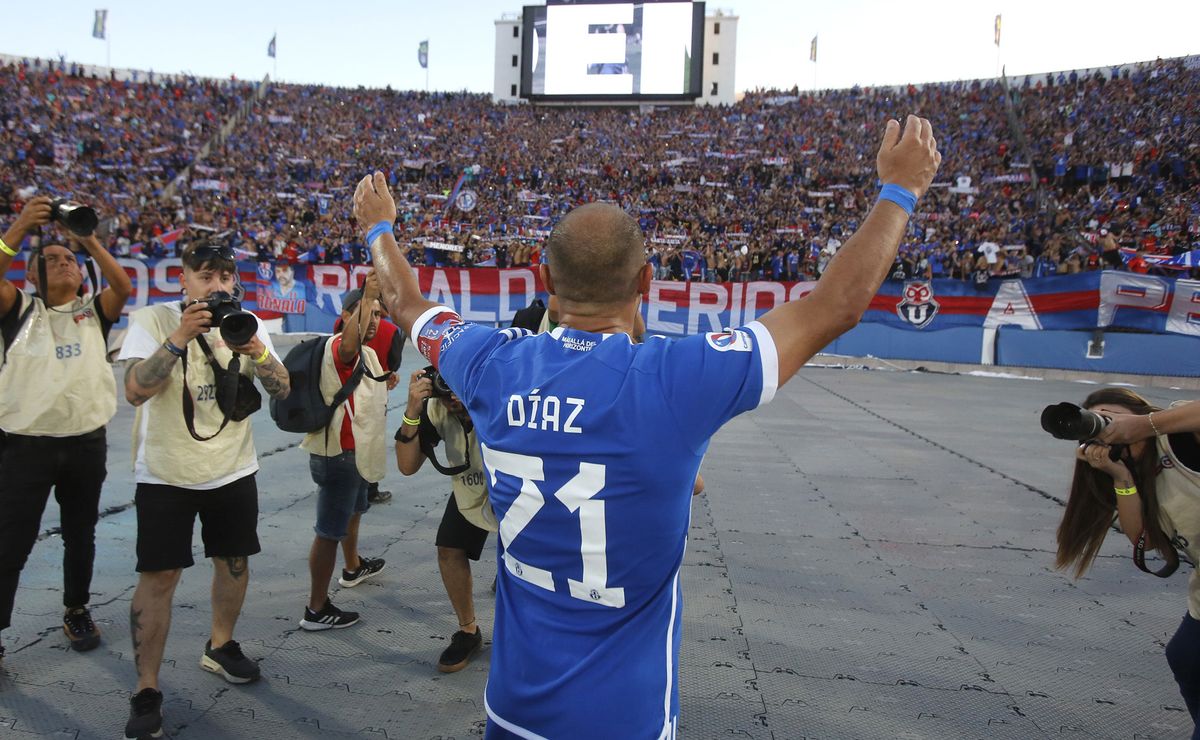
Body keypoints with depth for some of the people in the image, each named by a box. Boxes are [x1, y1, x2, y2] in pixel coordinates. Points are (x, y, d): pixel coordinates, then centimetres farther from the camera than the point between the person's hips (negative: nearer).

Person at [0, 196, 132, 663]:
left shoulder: (94, 311, 8)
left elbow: (124, 287, -11)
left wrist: (88, 239, -17)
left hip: (86, 443, 2)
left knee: (80, 536, 15)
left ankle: (77, 611, 33)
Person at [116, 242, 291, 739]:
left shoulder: (246, 324, 0)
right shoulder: (152, 320, -9)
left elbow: (282, 391, -7)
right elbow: (135, 392, -21)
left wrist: (256, 350, -26)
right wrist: (179, 337, -32)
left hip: (233, 471, 4)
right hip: (166, 474, -4)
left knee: (234, 560, 14)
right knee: (158, 577, -4)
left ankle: (220, 646, 37)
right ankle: (146, 690, 10)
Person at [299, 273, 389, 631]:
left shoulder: (368, 354, 13)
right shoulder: (339, 346, -18)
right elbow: (352, 340, -45)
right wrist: (367, 296, -50)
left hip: (354, 451, 11)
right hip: (339, 454, -11)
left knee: (353, 510, 31)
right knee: (330, 530, -5)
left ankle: (353, 567, 55)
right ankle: (316, 610, 4)